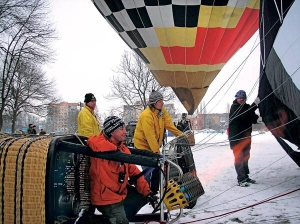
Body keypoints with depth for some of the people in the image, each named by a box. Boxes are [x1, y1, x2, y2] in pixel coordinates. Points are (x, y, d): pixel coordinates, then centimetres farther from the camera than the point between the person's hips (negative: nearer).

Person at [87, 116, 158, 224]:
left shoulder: (123, 149, 5)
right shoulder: (100, 142, -16)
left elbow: (134, 172, 8)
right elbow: (93, 142, -42)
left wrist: (147, 192, -2)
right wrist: (115, 149, -26)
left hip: (121, 192, 8)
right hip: (106, 198, -8)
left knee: (143, 196, 16)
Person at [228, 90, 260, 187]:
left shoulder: (247, 107, 10)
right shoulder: (234, 107, -11)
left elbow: (252, 119, 9)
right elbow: (244, 115, -27)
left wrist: (257, 118, -15)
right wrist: (255, 104, -30)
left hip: (246, 136, 8)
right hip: (236, 137, -8)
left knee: (245, 157, 16)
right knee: (239, 157, -8)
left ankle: (245, 177, 27)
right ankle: (241, 180, -7)